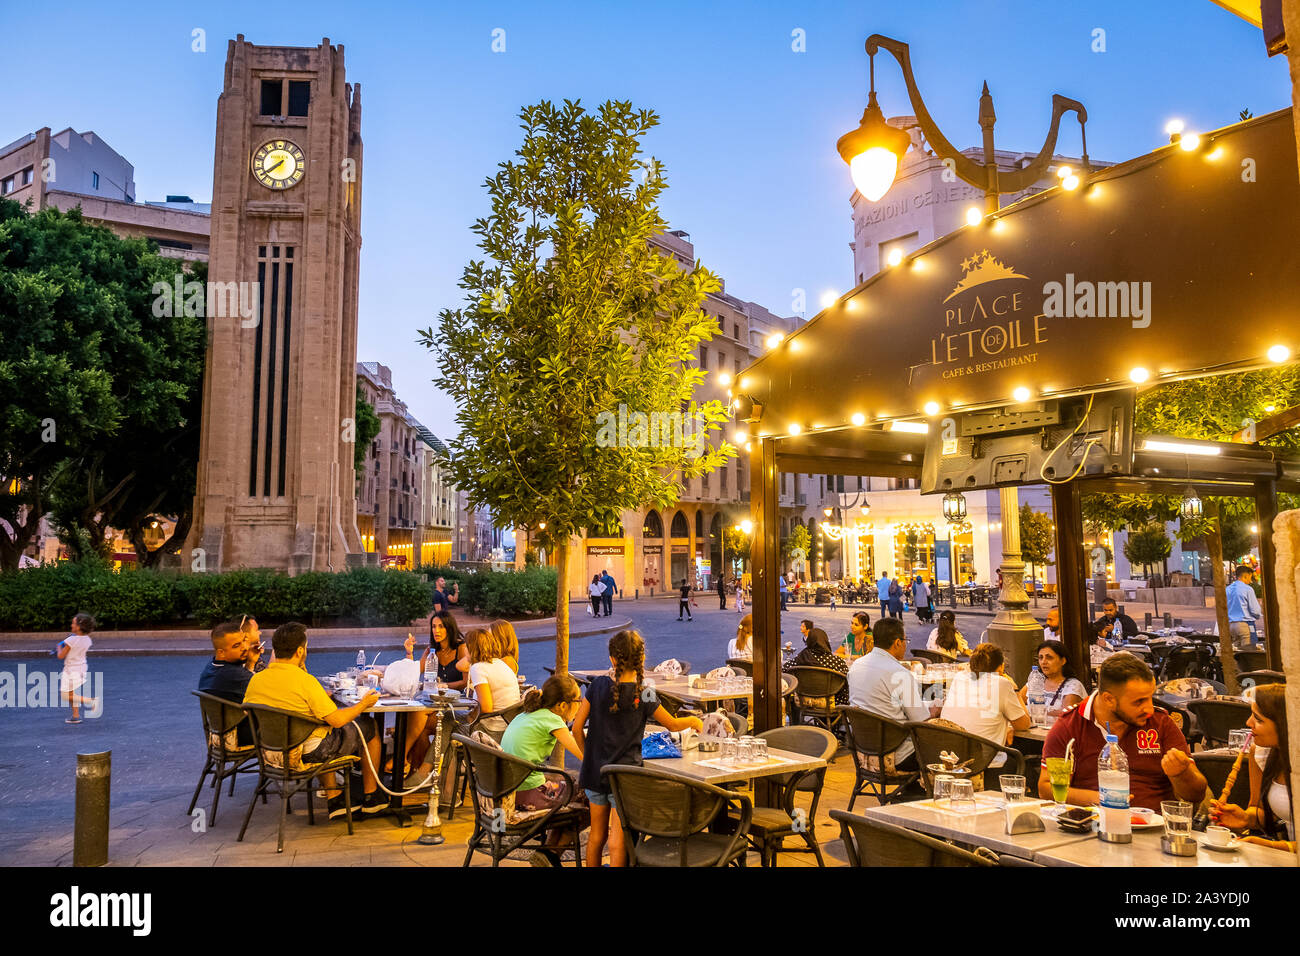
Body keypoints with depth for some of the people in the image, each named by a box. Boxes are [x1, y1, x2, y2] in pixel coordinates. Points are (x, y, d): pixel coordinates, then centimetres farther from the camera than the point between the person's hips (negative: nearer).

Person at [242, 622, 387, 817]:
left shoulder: (256, 680, -7)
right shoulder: (305, 681, -26)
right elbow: (337, 720, -24)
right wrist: (363, 704, -5)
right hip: (310, 752, -7)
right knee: (370, 728, 12)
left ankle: (334, 799, 32)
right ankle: (371, 796, 26)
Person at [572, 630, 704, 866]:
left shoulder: (598, 686, -4)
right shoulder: (644, 695, -11)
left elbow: (577, 727, -1)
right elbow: (672, 724, 2)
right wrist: (694, 721, 22)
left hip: (595, 771, 4)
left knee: (597, 834, 17)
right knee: (618, 839, 2)